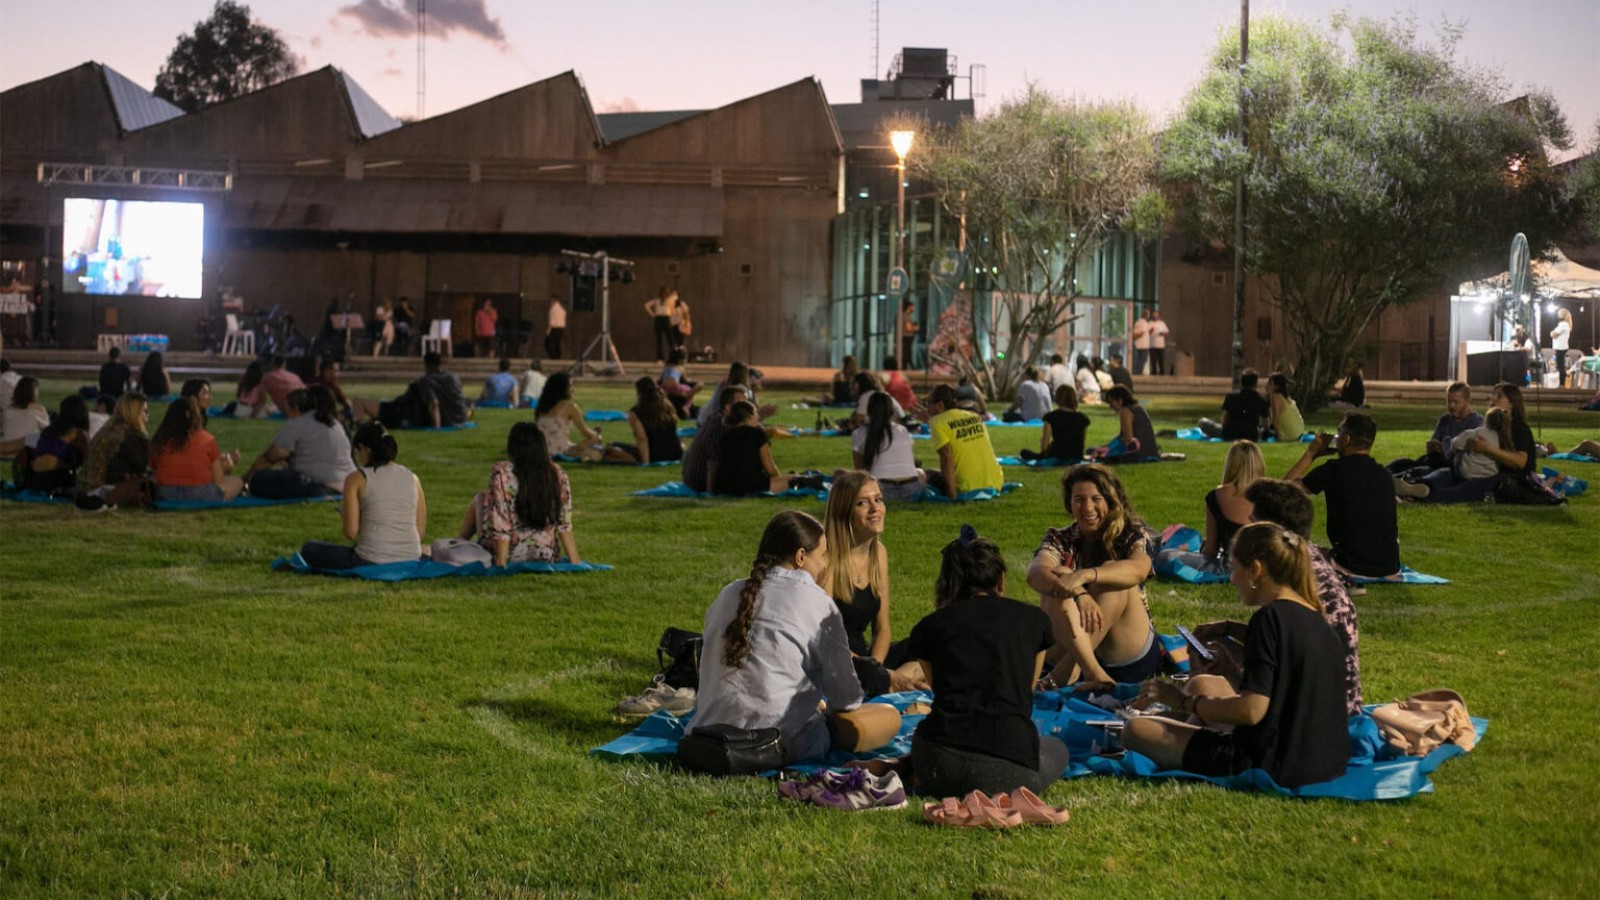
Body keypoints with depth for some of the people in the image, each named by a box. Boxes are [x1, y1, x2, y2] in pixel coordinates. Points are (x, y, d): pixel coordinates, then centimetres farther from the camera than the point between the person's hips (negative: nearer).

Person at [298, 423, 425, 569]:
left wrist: (344, 514, 11)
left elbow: (351, 532, -12)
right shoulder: (412, 478, 5)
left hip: (371, 562, -6)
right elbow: (420, 531, 6)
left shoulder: (357, 479, -6)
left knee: (309, 549, 15)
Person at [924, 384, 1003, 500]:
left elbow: (947, 457, -19)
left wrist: (952, 496, -20)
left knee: (930, 476, 15)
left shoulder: (938, 423, -8)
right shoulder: (975, 417, 12)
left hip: (969, 490, -7)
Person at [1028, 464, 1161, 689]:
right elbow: (1035, 574, -20)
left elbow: (1138, 569, -25)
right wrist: (1078, 593, -40)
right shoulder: (1059, 540, 5)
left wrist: (1085, 576, -42)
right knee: (1059, 579, -24)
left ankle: (1064, 674, -35)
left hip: (1129, 658, -1)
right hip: (1070, 647, 1)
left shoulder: (1132, 536, 1)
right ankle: (1092, 673, -45)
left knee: (1111, 571, -24)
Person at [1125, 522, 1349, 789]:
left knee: (1137, 730, -4)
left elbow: (1251, 711, -22)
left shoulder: (1271, 617, -17)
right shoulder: (1316, 620, 11)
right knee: (1202, 684, 26)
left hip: (1270, 767, -10)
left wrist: (1185, 702, -9)